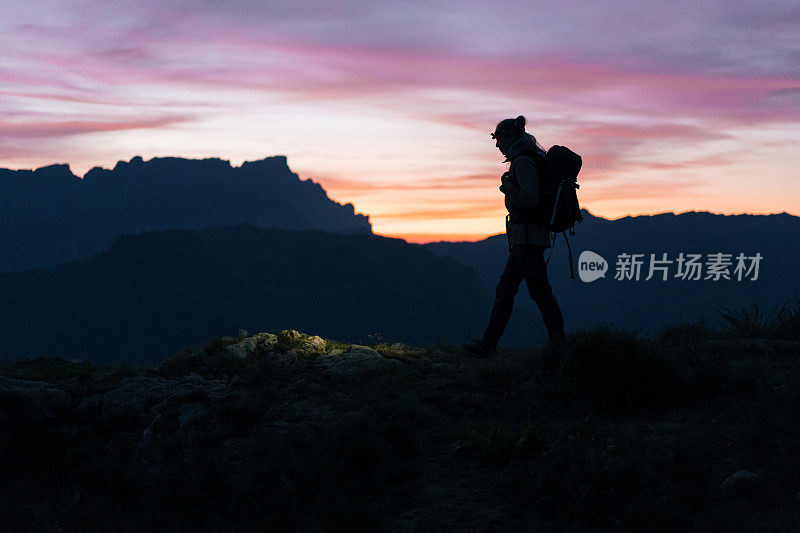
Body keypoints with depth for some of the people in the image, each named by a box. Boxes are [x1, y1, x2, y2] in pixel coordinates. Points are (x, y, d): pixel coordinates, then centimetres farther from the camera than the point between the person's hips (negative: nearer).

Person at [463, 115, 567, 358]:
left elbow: (531, 198, -25)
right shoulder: (532, 158, 17)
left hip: (527, 236, -10)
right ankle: (488, 345, 16)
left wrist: (508, 189, -9)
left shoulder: (523, 161, -14)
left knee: (540, 291, -7)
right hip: (526, 238, 10)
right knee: (505, 288, 12)